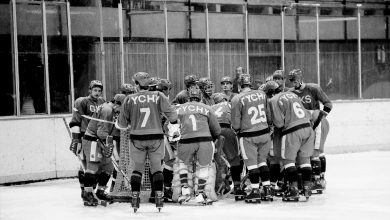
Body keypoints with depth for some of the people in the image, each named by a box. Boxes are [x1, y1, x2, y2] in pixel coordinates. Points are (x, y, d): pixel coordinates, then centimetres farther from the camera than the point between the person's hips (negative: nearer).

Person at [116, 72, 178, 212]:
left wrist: (118, 124, 29)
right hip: (156, 137, 0)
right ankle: (159, 198, 4)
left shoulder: (130, 99, 0)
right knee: (156, 168, 11)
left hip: (137, 138, 0)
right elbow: (171, 114, -3)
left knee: (138, 167, 12)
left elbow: (122, 123, 7)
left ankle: (135, 198, 5)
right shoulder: (158, 96, -1)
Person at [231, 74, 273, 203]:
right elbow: (269, 115, 11)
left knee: (251, 163, 4)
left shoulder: (237, 99, -11)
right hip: (265, 133, 4)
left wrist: (237, 129, 13)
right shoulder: (262, 94, 3)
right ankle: (267, 191, 15)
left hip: (248, 136, -4)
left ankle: (255, 192, 3)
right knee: (262, 160, 16)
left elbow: (236, 124, -8)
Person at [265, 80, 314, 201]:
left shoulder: (273, 101, -2)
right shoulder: (292, 94, 18)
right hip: (307, 127, 6)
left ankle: (294, 189, -4)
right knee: (304, 158, 13)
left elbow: (279, 122, -7)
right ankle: (307, 188, 11)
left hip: (292, 131, -6)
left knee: (288, 159, 3)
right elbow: (307, 113, 20)